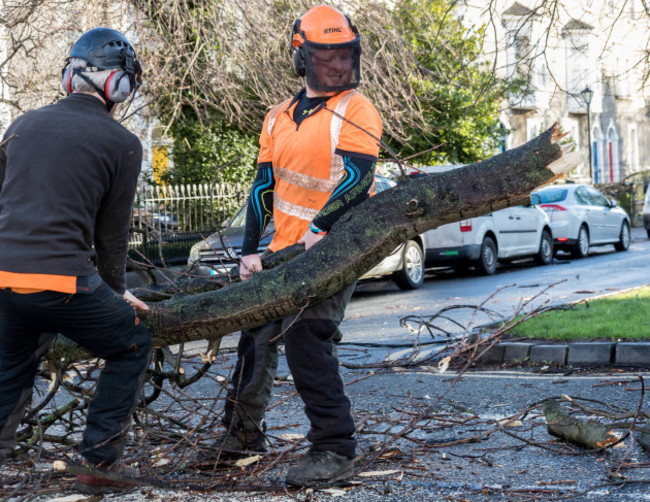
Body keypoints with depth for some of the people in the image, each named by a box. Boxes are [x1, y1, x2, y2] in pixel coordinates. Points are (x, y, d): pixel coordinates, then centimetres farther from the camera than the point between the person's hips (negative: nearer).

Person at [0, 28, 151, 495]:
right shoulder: (122, 144, 0)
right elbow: (112, 232, 5)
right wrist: (117, 290, 21)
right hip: (64, 285, -5)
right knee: (133, 347, 18)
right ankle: (99, 463, 13)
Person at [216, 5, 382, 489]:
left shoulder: (356, 111, -7)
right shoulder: (280, 118, 13)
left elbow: (356, 178, -19)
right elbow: (264, 185, 13)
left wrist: (319, 229, -31)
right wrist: (251, 249, 5)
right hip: (280, 252, 8)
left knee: (307, 340, -17)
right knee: (256, 337, 15)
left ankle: (335, 450, -9)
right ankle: (243, 431, 32)